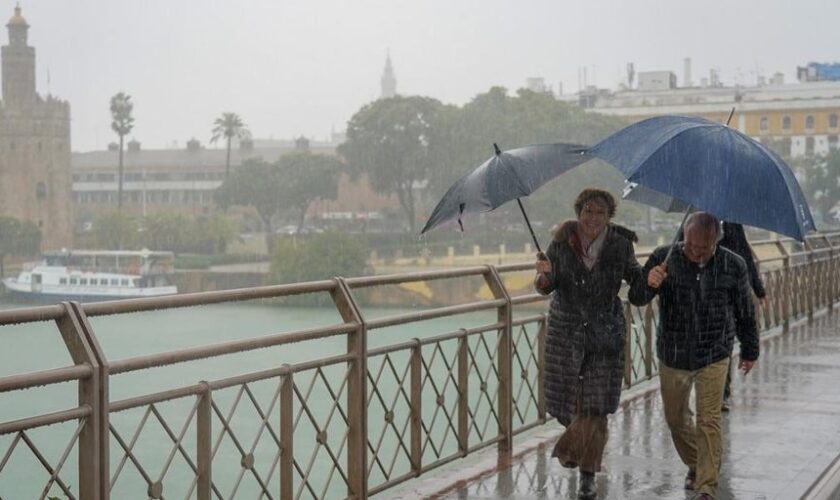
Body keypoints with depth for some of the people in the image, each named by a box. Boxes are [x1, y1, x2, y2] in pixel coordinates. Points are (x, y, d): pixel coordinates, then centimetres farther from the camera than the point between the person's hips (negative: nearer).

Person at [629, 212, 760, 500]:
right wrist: (648, 284, -41)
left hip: (713, 358, -2)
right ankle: (695, 466, 41)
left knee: (708, 422, -8)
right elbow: (636, 299, -18)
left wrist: (750, 350, 15)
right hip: (672, 357, 2)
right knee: (675, 418, 16)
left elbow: (745, 312, 5)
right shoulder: (664, 259, -12)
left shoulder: (733, 266, -9)